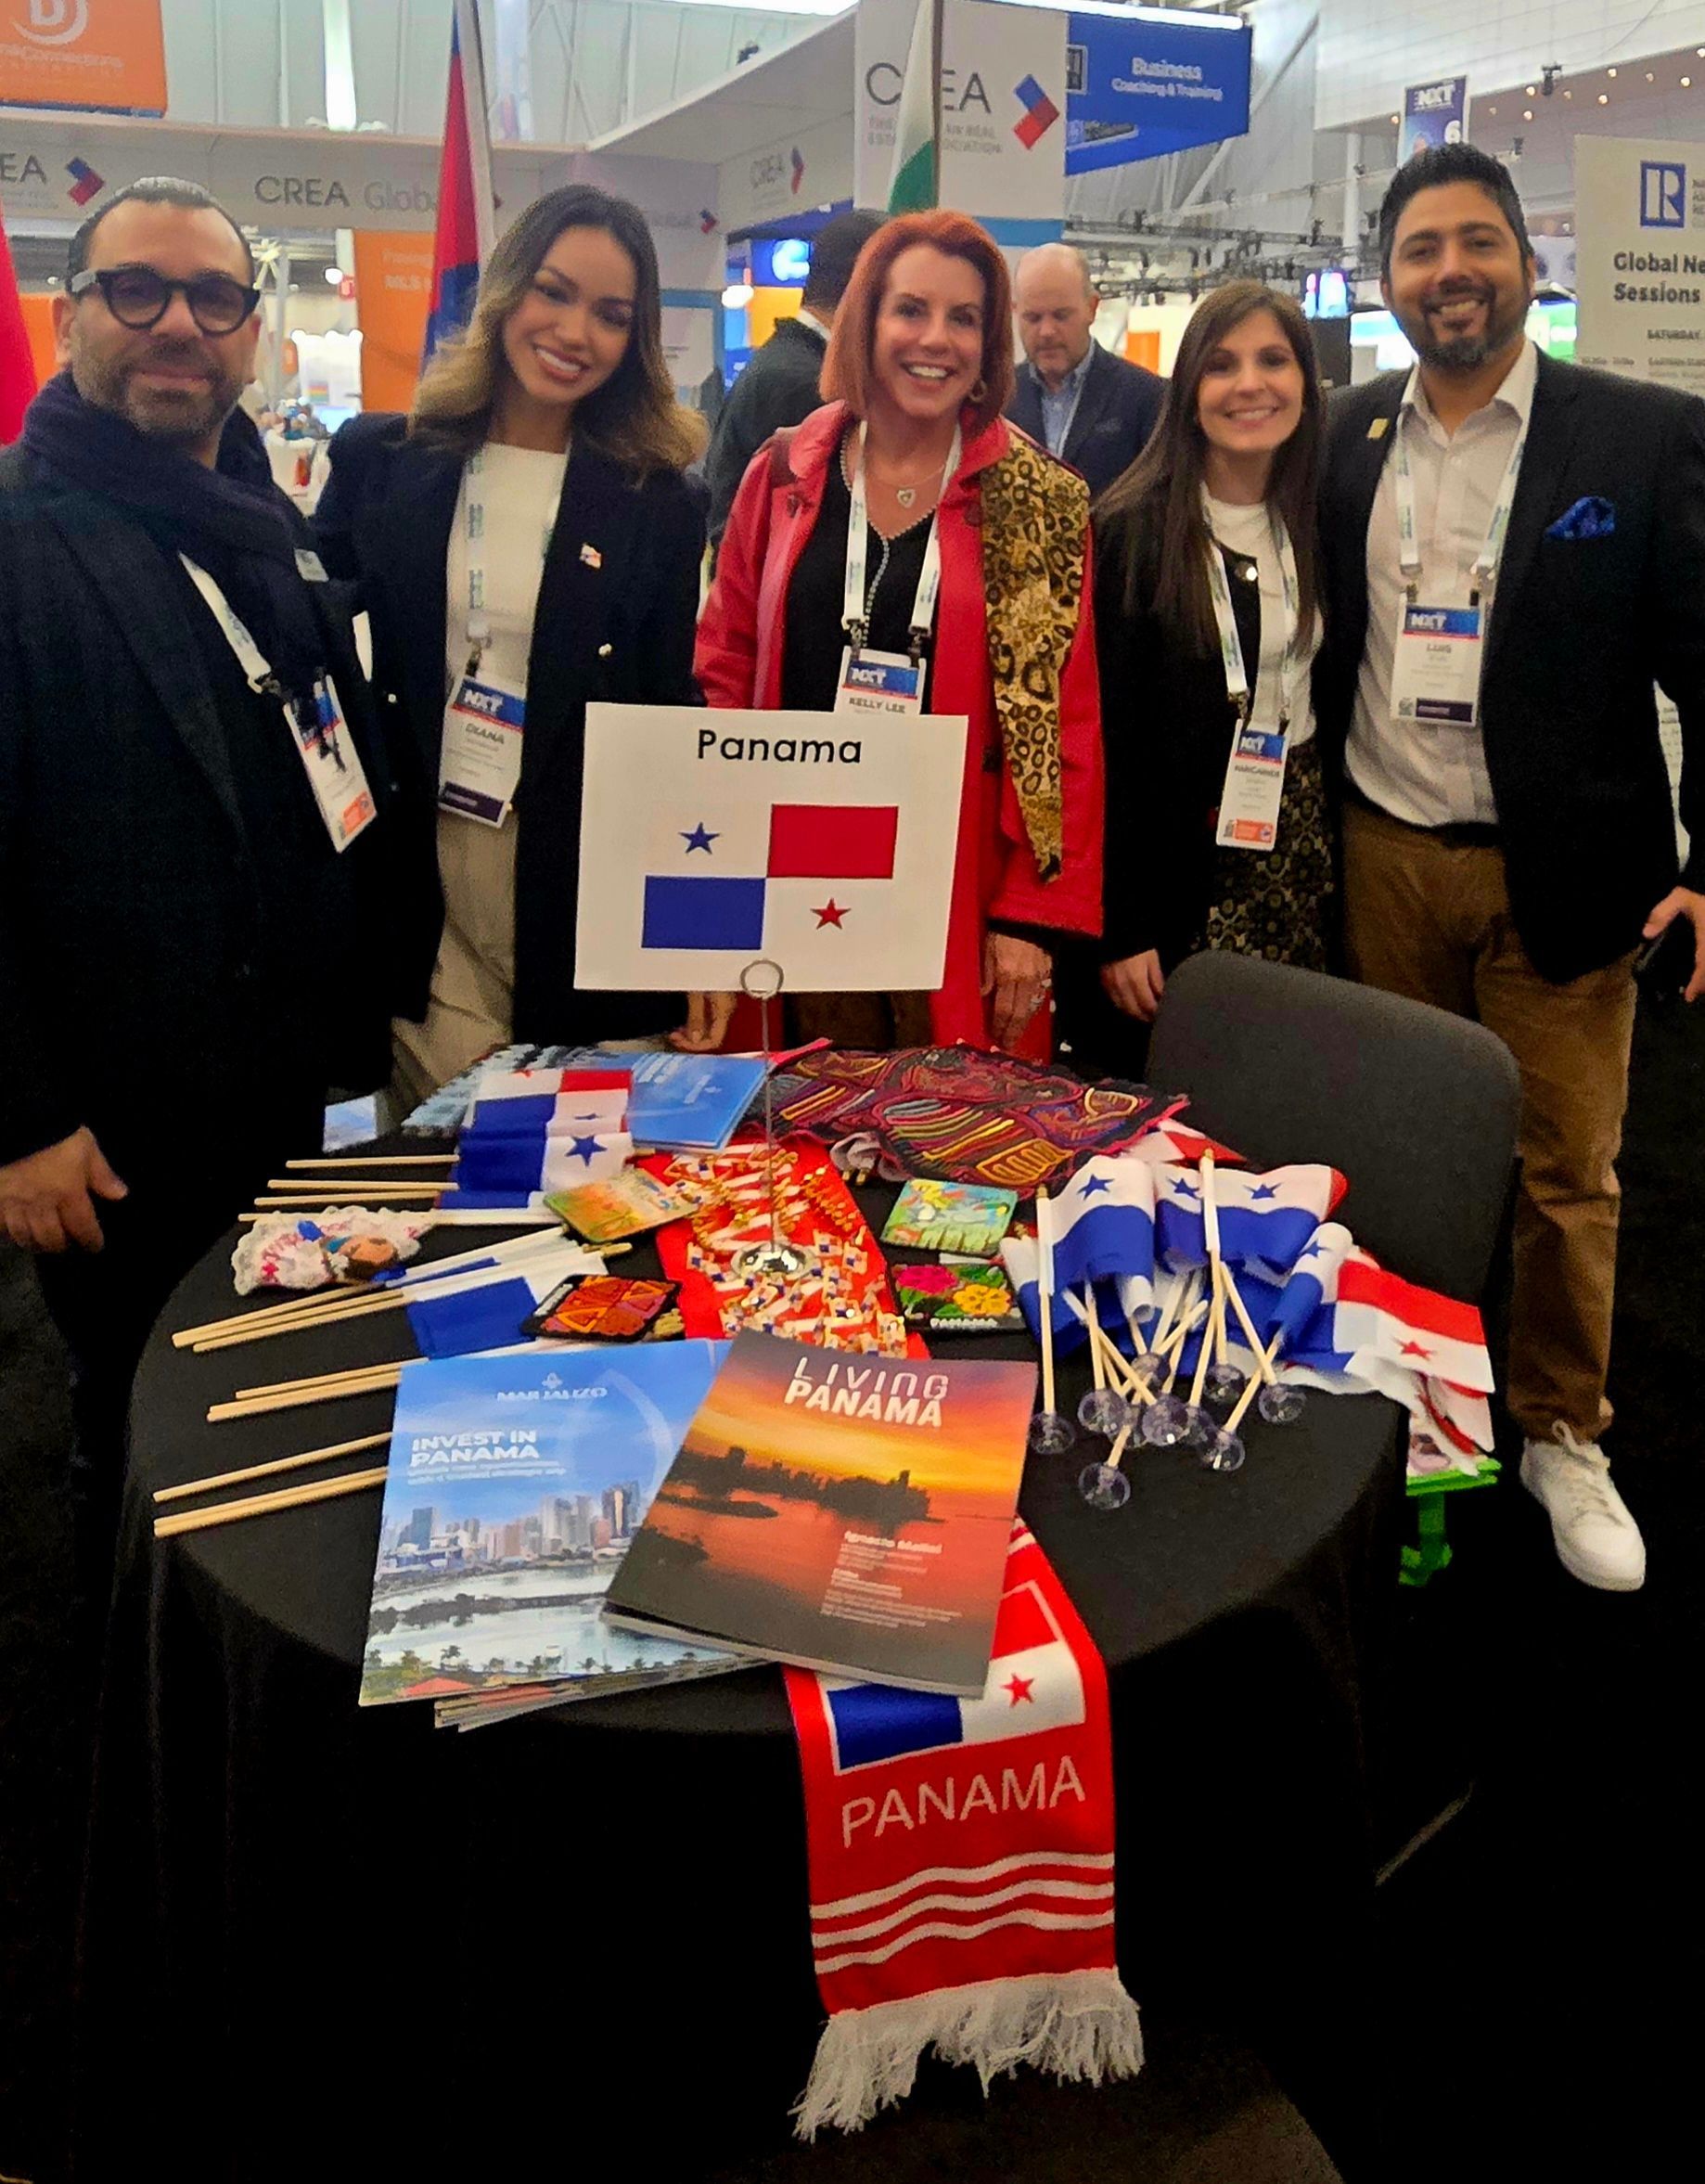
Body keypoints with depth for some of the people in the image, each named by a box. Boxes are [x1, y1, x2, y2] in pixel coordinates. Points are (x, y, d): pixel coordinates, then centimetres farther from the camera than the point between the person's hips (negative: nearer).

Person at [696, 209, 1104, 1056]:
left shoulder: (1041, 505, 0)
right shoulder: (785, 473, 6)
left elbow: (1066, 725, -2)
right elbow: (725, 662, 9)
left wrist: (1033, 915, -8)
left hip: (962, 891, -1)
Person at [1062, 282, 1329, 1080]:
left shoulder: (1318, 528, 8)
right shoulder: (1131, 531, -8)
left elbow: (1334, 700, 15)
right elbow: (1104, 733, -10)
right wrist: (1116, 929, -14)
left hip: (1295, 856, 5)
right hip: (1176, 859, -5)